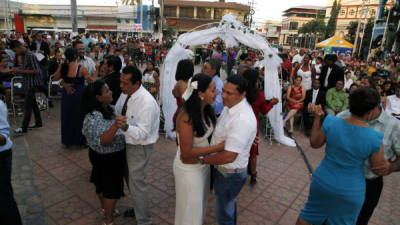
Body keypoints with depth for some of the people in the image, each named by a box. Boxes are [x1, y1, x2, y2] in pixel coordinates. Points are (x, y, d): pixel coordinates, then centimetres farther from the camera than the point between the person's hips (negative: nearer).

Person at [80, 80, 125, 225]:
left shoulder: (105, 109, -1)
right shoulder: (94, 118, -30)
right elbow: (103, 142, -34)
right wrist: (116, 125, -44)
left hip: (106, 156, 9)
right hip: (107, 159, -9)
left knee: (102, 184, 25)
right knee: (111, 188, 6)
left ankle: (105, 208, 47)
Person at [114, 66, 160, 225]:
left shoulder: (147, 103, -30)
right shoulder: (126, 94, -5)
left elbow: (142, 133, -31)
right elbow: (118, 111, 13)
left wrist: (125, 127, -46)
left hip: (140, 146, -9)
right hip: (128, 142, 9)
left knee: (137, 183, 3)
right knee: (130, 178, 25)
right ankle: (138, 208, 51)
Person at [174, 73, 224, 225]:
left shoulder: (206, 110, -6)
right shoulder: (186, 118, -29)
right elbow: (187, 152, -26)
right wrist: (218, 147, -27)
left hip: (204, 164, 7)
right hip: (189, 168, -7)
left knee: (201, 204, 28)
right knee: (190, 208, 16)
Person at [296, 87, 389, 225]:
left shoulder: (331, 122, -20)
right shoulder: (375, 139, -23)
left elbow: (315, 144, -3)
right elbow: (380, 170, -9)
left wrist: (317, 118, 1)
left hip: (323, 182, 2)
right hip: (350, 193, -1)